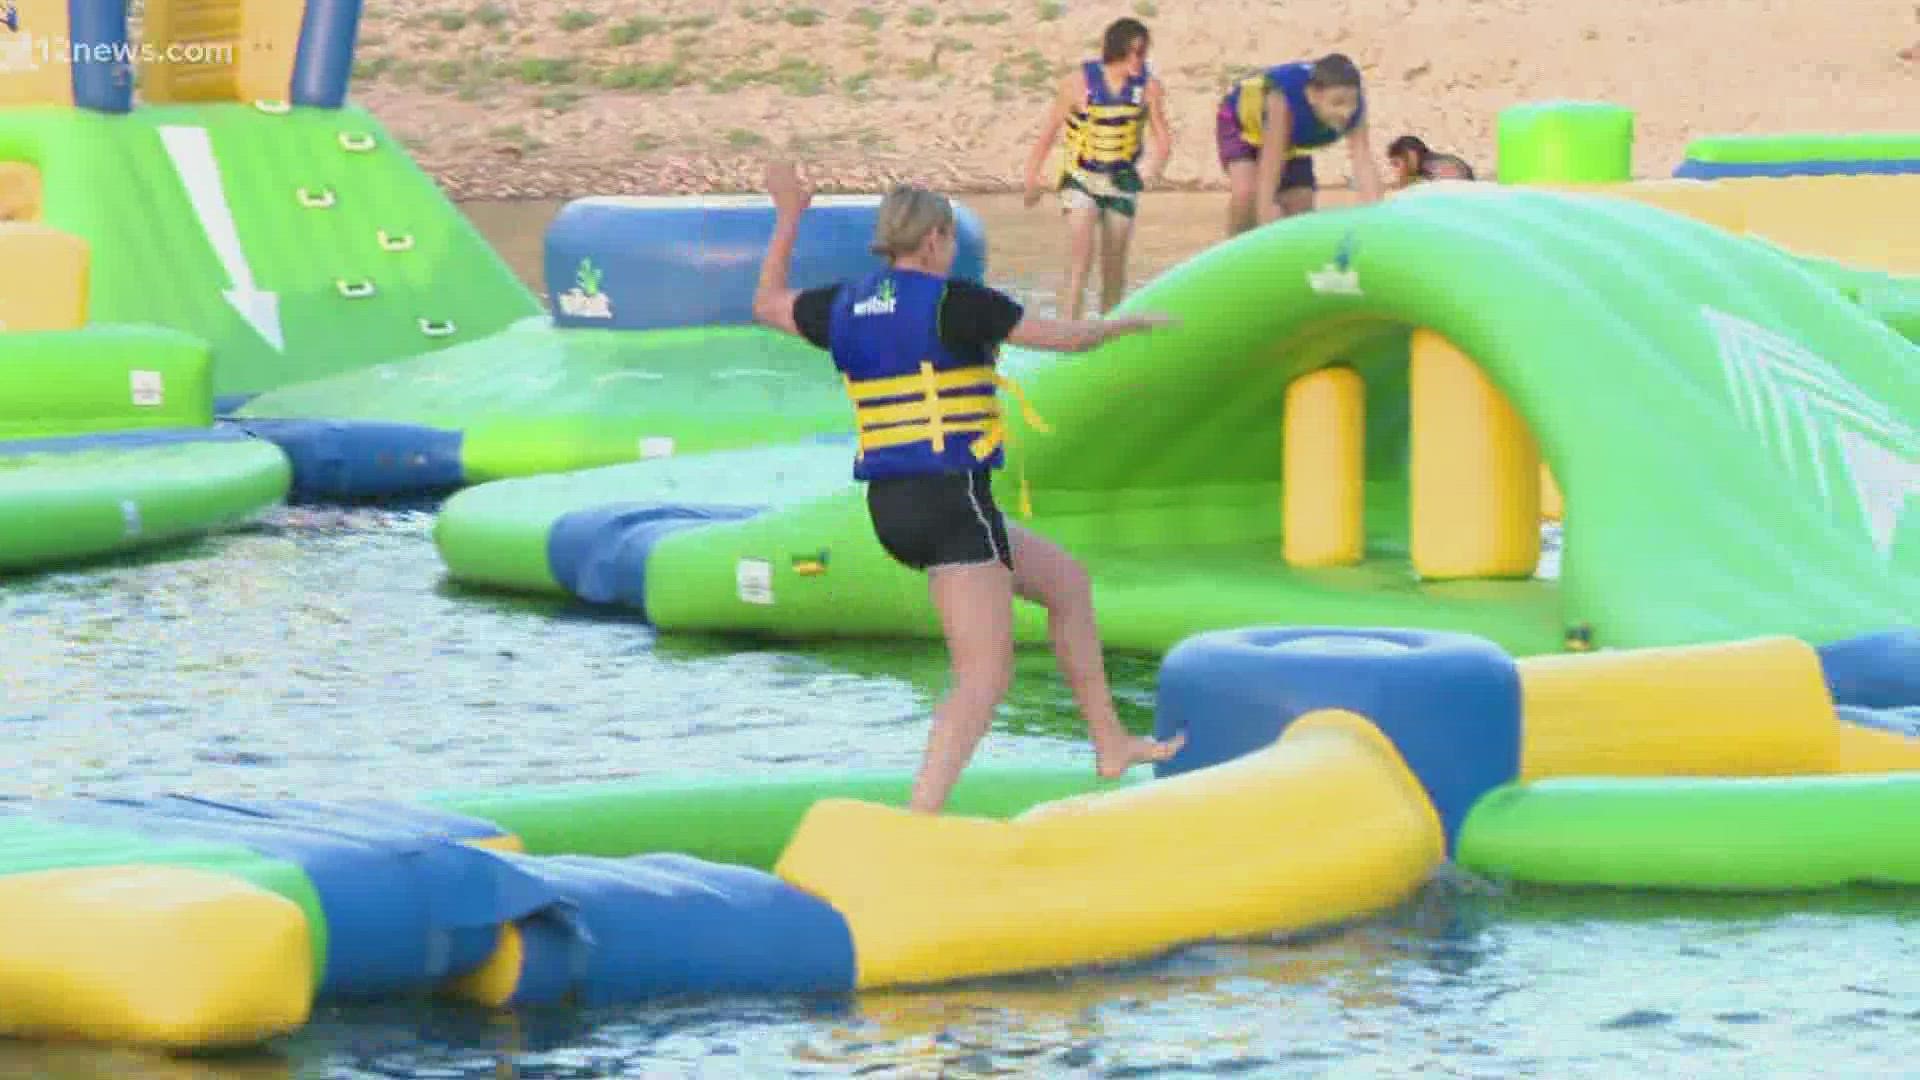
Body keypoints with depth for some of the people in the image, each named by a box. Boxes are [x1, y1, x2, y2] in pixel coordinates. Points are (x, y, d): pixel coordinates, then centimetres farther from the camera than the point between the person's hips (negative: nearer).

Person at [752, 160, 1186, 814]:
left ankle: (1110, 743, 29)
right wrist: (1128, 323, 13)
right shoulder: (952, 304, -10)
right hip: (952, 499, -8)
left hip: (889, 508, 8)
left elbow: (767, 304, 29)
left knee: (1066, 581, 24)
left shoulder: (846, 306, 9)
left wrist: (788, 218, 38)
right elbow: (1068, 338, -6)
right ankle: (919, 821, -23)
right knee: (984, 679, -8)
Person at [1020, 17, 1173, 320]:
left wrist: (1156, 165, -26)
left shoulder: (1149, 87, -10)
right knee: (1080, 260, -18)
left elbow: (1162, 137, -4)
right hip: (1081, 179, -3)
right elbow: (1049, 130, -5)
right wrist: (1032, 178, 1)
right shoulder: (1078, 82, -16)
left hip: (1123, 181, 3)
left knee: (1114, 268, 11)